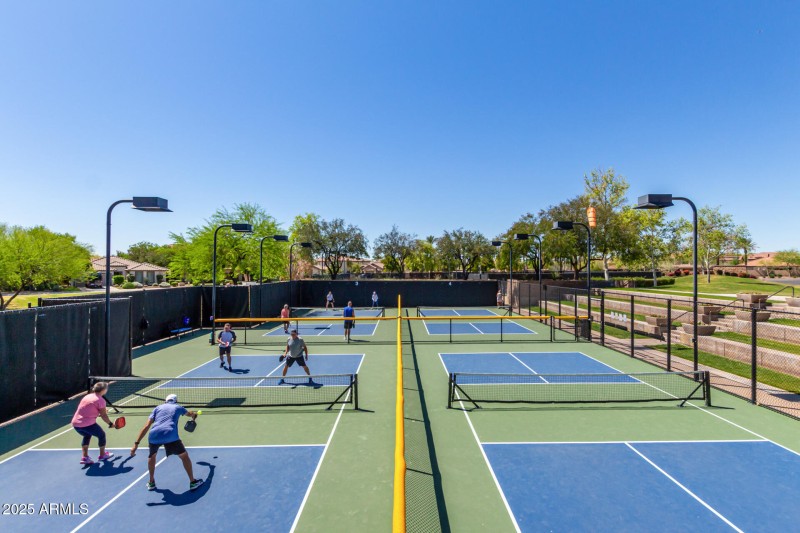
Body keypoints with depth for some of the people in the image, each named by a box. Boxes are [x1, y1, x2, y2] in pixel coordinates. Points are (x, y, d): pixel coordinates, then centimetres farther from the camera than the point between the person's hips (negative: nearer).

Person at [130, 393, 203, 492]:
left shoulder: (158, 407, 26)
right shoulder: (178, 407, 26)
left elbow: (146, 427, 15)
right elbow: (190, 414, 48)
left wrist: (136, 443, 16)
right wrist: (194, 415, 71)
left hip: (154, 435, 3)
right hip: (170, 435, -2)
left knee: (152, 455, 35)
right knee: (184, 456, 15)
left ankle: (151, 482, 41)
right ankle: (192, 482, 18)